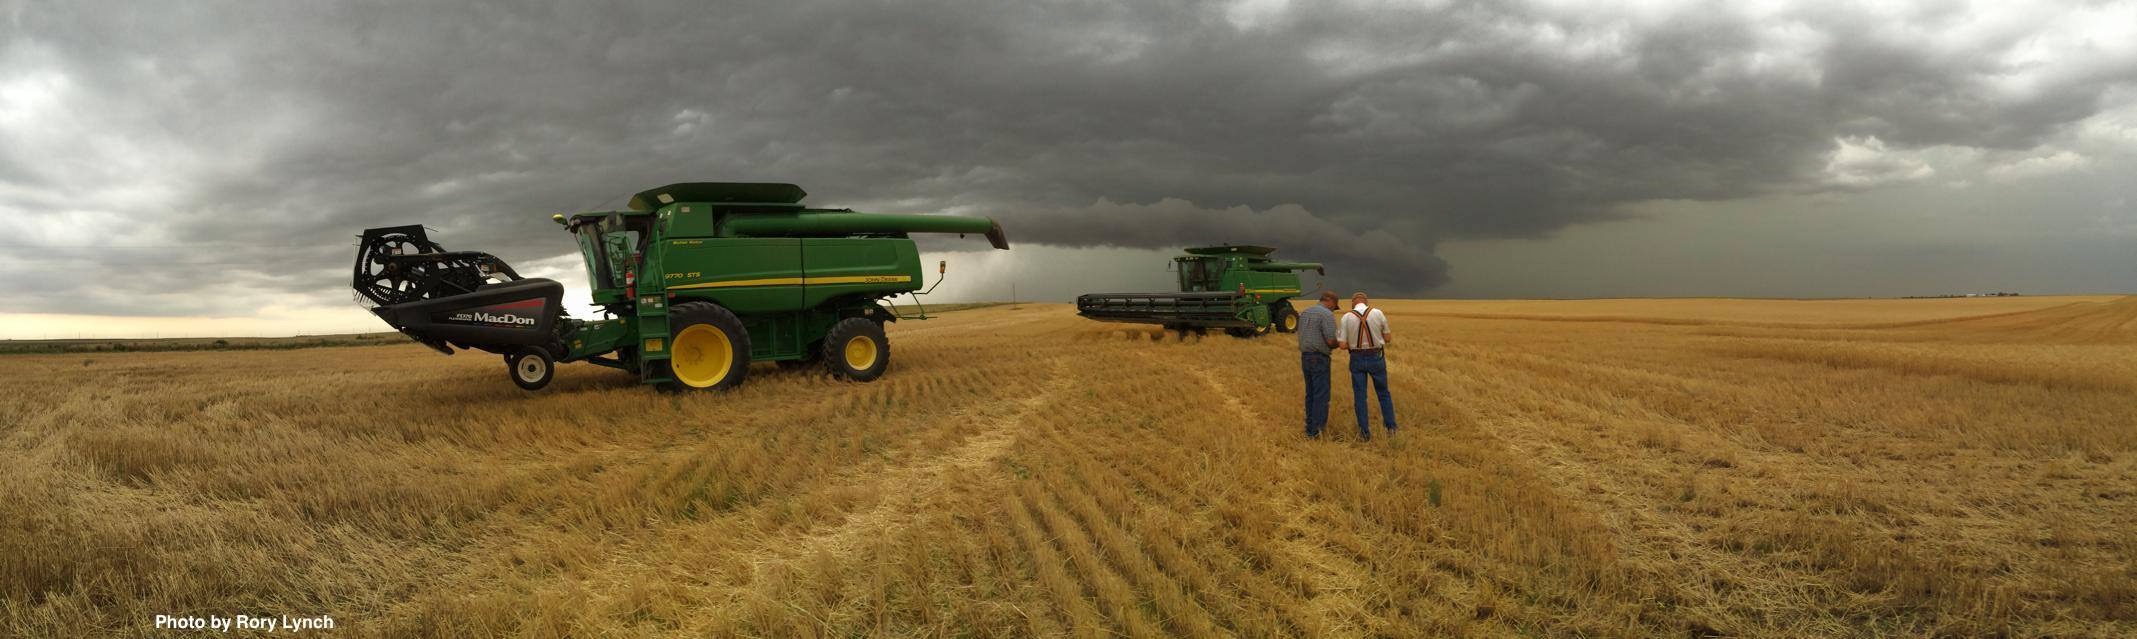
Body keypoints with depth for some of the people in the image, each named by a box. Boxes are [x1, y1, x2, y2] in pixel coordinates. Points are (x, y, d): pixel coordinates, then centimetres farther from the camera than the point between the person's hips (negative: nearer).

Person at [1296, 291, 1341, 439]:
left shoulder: (1305, 312, 13)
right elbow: (1330, 340, -17)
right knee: (1321, 395, -4)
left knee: (1310, 393, 15)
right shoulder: (1327, 314, -12)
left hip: (1305, 356, 8)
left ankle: (1310, 426, 19)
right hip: (1319, 358, -8)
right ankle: (1316, 431, -5)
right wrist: (1338, 344, 3)